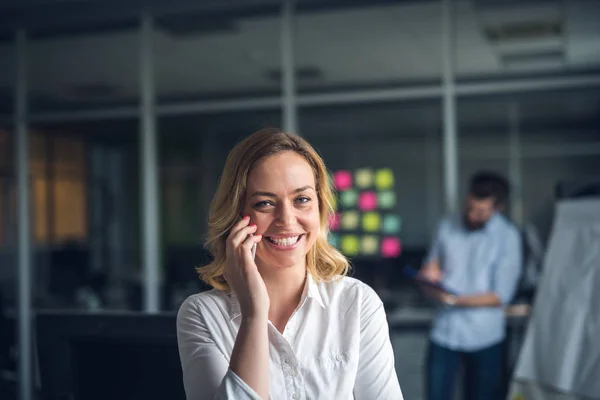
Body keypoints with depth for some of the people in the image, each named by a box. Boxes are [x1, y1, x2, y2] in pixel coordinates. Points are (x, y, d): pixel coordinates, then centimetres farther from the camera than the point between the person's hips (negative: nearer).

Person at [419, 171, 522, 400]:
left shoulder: (507, 236, -9)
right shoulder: (447, 226, 2)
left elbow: (501, 295, -11)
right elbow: (431, 266, 12)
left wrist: (456, 300, -21)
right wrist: (429, 273, -12)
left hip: (484, 337, -2)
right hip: (444, 332, 3)